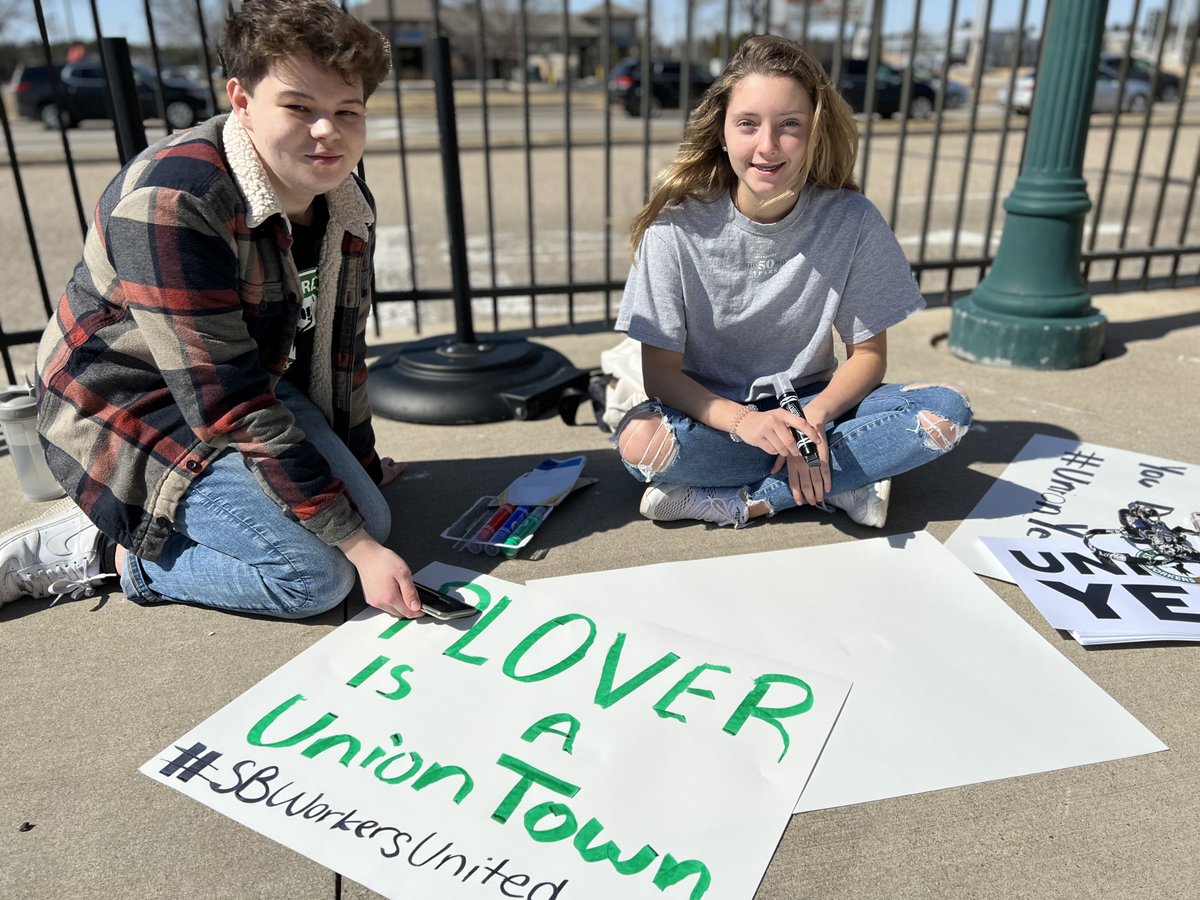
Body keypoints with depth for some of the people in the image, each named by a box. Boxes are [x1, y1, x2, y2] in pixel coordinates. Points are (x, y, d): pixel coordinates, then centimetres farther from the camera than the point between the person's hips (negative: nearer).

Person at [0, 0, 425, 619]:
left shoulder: (347, 205, -6)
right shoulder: (173, 205, -30)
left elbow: (339, 348, 7)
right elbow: (232, 406, -31)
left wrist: (360, 468, 13)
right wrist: (357, 545, -29)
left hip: (257, 380, 8)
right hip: (131, 408, -8)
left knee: (371, 519, -1)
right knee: (314, 575, -19)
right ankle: (95, 549, 0)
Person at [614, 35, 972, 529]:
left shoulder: (853, 220, -10)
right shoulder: (677, 227, -15)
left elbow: (868, 353, -3)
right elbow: (660, 371, -14)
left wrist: (814, 416, -23)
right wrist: (742, 420, -32)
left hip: (811, 404, 2)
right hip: (715, 412, -1)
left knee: (947, 411, -21)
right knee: (638, 439, -34)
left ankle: (743, 501, -20)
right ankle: (839, 482, -17)